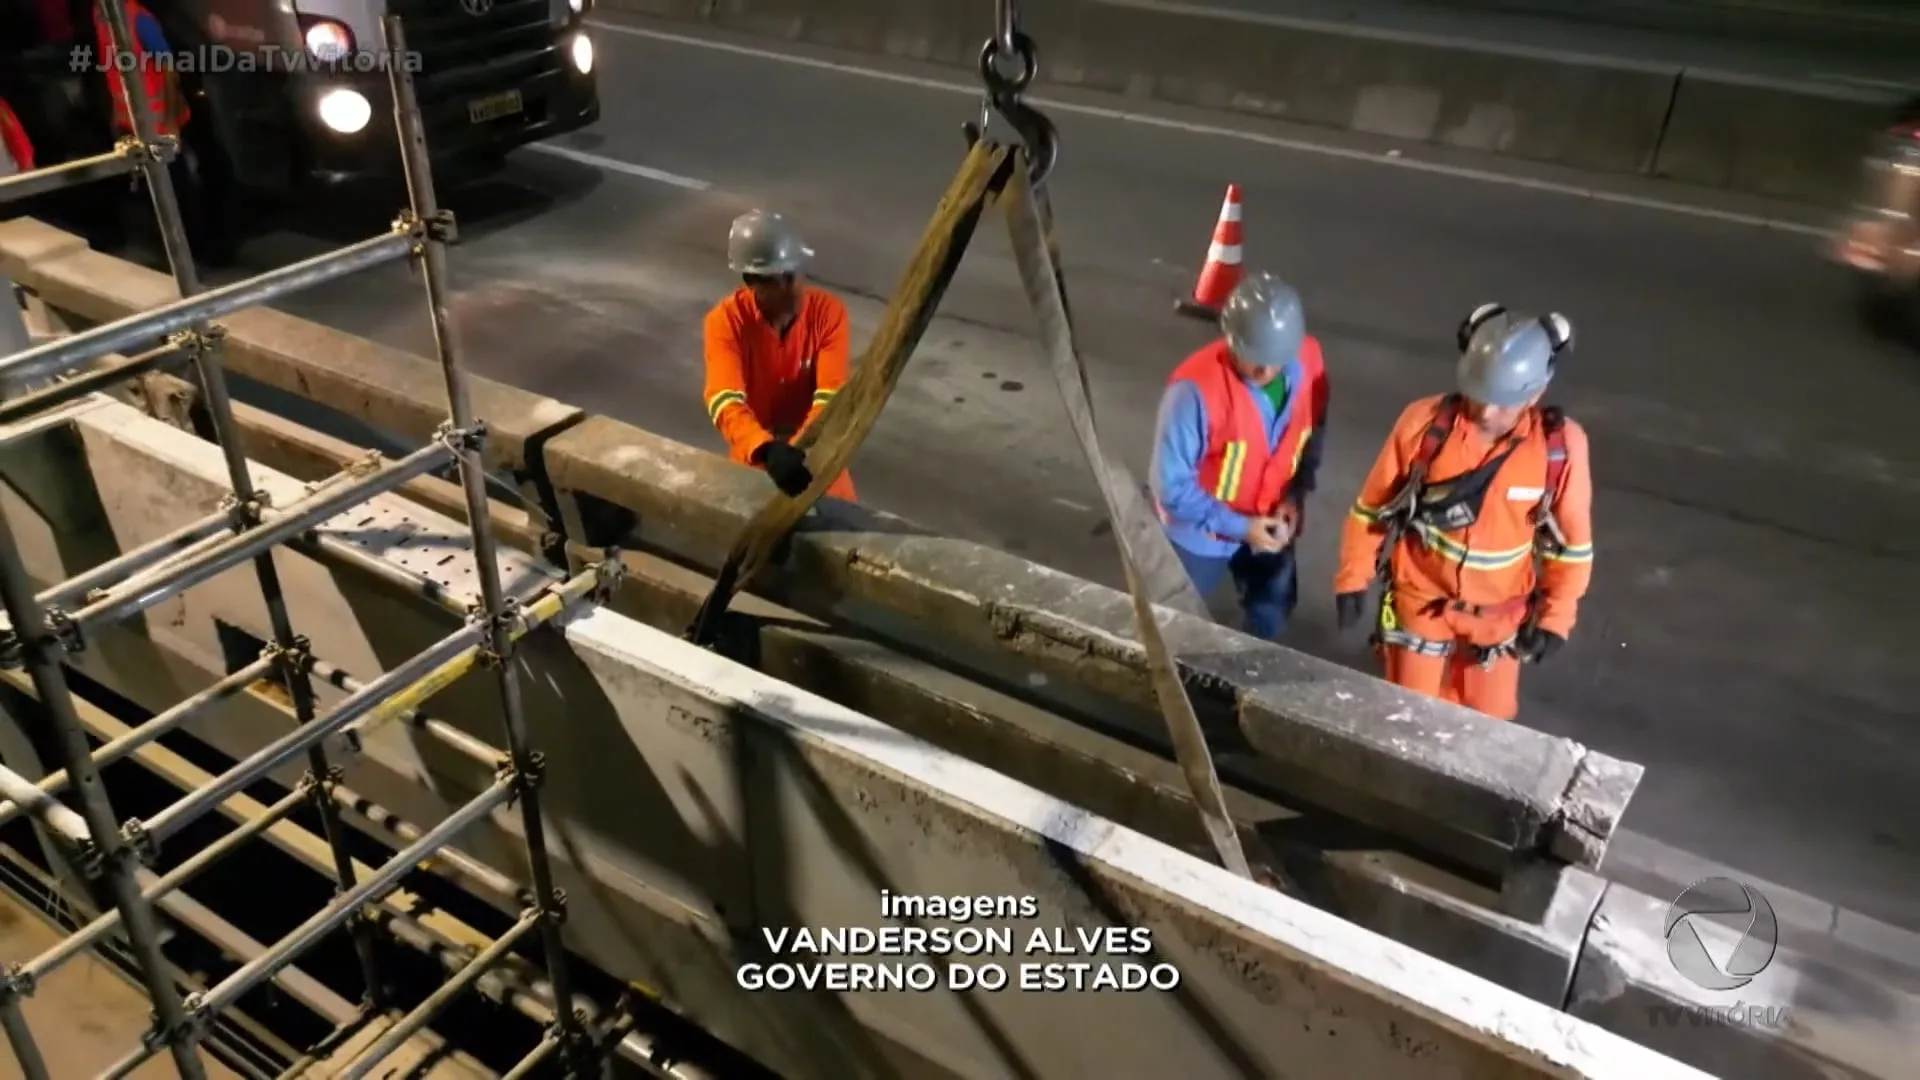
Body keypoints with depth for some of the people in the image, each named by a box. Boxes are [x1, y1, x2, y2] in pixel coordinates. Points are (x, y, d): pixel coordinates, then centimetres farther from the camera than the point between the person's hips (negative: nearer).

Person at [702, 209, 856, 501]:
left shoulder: (828, 310, -14)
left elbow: (831, 398, -22)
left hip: (814, 453, 1)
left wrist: (799, 450, -39)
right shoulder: (726, 320, -18)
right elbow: (726, 402, -31)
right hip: (754, 456, -1)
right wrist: (767, 450, -50)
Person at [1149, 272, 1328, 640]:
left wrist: (1295, 497, -13)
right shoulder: (1197, 389, -36)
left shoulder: (1308, 360, -19)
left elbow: (1312, 436, 0)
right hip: (1200, 532, -5)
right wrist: (1238, 527, -26)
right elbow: (1171, 485, -27)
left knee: (1272, 612, 28)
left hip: (1270, 522, 5)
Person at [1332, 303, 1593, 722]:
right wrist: (1352, 578, -3)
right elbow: (1372, 506, -7)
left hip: (1499, 612, 1)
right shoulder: (1424, 422, -21)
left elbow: (1571, 542, -5)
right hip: (1422, 599, -1)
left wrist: (1555, 618, -3)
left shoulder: (1561, 445, -19)